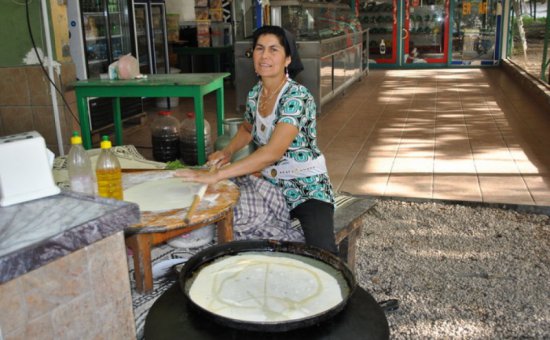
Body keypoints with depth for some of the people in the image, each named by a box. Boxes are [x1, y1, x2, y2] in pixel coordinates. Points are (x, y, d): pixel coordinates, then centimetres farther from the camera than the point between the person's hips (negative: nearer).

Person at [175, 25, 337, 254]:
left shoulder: (297, 97, -21)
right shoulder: (255, 94, 1)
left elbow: (273, 151, -34)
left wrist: (216, 175, -37)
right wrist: (227, 152, 3)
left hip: (308, 188, -6)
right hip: (271, 186, 7)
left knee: (323, 255, -28)